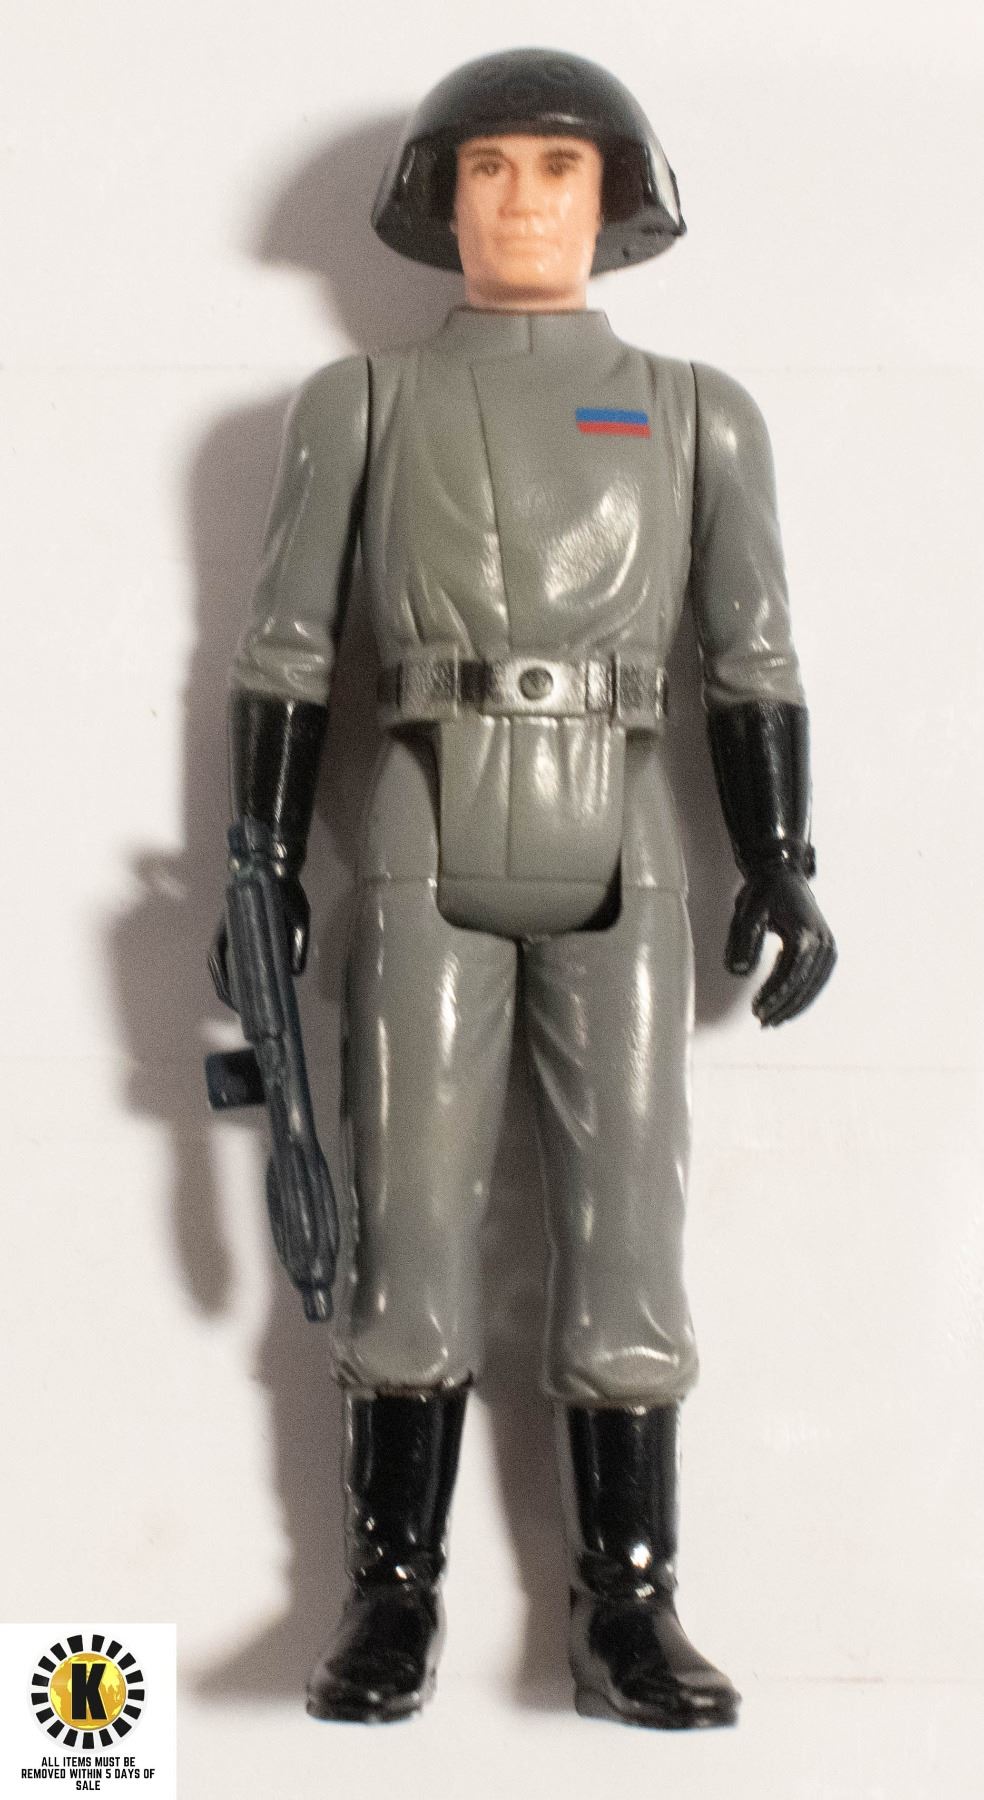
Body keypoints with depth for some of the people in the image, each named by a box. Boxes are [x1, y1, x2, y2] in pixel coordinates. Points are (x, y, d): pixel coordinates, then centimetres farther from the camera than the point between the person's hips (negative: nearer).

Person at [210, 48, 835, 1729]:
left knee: (624, 1228, -4)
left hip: (615, 860, 1)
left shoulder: (699, 412, 9)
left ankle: (625, 1617, 3)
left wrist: (783, 870, 1)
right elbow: (282, 651, 6)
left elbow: (755, 660, 9)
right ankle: (392, 1598, 7)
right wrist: (263, 873, 0)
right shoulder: (358, 404, 6)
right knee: (411, 1226, -4)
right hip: (427, 851, -1)